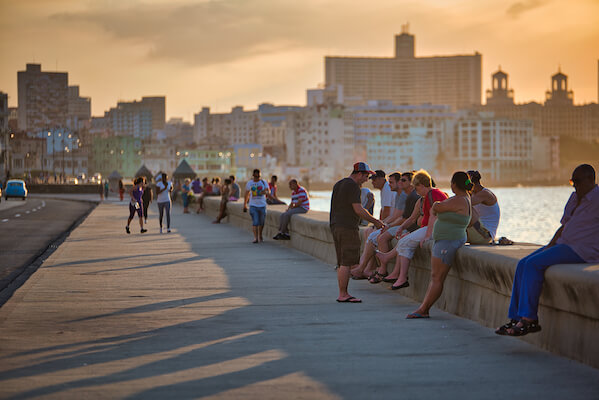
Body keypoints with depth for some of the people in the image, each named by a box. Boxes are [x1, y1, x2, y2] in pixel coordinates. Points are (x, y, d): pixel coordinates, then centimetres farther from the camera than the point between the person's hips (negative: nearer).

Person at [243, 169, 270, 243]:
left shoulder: (263, 182, 2)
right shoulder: (249, 183, 4)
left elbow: (268, 191, -8)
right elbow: (247, 194, 14)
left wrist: (265, 192, -32)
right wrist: (245, 205, 18)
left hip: (262, 204, 1)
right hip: (253, 205, -1)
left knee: (261, 222, 9)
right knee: (255, 222, -12)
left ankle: (260, 235, 31)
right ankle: (255, 238, -12)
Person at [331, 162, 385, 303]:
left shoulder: (338, 184, 18)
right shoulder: (353, 186, -11)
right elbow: (358, 210, -16)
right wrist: (375, 221, -6)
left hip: (335, 226, 10)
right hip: (348, 227, -10)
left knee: (342, 263, 10)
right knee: (347, 262, -8)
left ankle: (343, 294, 10)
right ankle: (343, 295, -9)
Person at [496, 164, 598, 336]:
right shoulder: (575, 197, 20)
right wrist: (550, 245, 5)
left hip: (582, 251, -10)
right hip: (564, 244, 10)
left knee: (534, 264, -23)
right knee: (523, 265, -5)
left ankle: (529, 319, -20)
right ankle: (516, 318, -8)